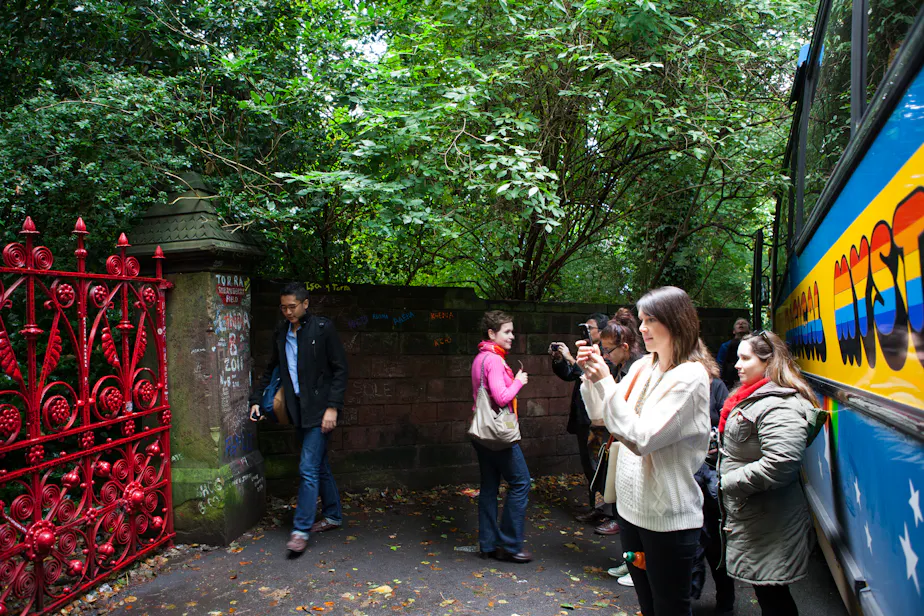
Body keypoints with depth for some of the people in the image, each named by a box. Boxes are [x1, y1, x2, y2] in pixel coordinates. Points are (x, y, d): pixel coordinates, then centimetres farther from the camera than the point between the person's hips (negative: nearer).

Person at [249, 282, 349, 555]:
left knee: (308, 467, -8)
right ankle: (333, 515, 29)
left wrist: (333, 407, -15)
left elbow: (339, 369, -10)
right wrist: (257, 399, 10)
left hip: (319, 408, -6)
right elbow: (271, 369, 19)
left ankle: (301, 529, -1)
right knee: (319, 465, 15)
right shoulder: (281, 333, 9)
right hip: (298, 409, 6)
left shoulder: (323, 328, -9)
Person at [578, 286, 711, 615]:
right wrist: (592, 377, -5)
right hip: (632, 505, 7)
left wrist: (606, 381, -23)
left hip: (669, 517, -7)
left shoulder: (690, 376, -18)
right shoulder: (642, 367, 4)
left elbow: (642, 438, -25)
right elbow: (602, 416, 11)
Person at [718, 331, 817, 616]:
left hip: (767, 525, -10)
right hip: (748, 515, 10)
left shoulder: (779, 406, -21)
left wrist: (729, 483, -21)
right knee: (767, 593, 20)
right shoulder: (755, 397, 13)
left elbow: (779, 464, -31)